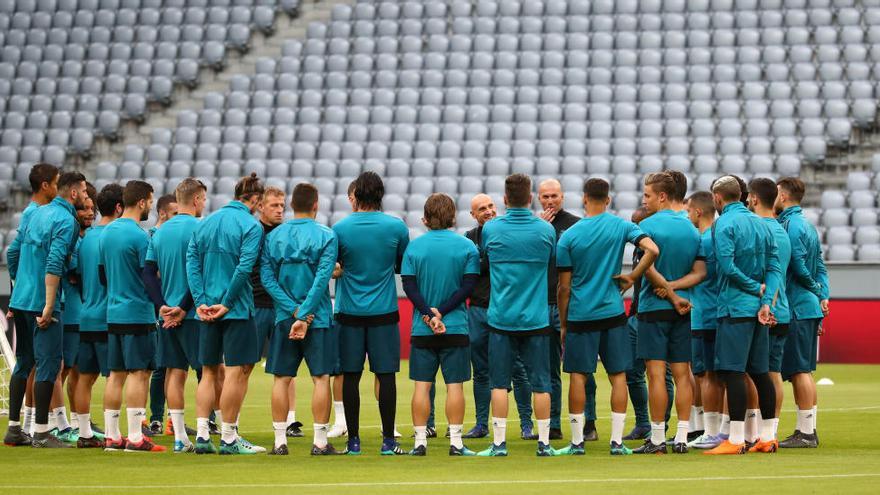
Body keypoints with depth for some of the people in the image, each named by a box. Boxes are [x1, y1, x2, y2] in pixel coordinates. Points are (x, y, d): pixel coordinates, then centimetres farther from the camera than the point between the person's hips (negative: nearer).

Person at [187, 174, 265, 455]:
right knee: (237, 371, -2)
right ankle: (228, 439, -3)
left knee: (209, 372, 12)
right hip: (237, 310, -6)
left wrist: (200, 301, -1)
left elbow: (192, 261, 5)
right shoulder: (251, 226, -8)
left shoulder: (206, 223, 11)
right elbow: (244, 267, -16)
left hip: (207, 310, 6)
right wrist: (227, 303, -11)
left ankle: (201, 435, 6)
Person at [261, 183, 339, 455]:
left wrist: (294, 311, -6)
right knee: (321, 378, 2)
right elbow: (322, 279, -13)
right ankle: (320, 441, 1)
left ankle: (280, 440, 5)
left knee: (281, 379, 6)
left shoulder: (273, 237, 5)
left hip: (283, 318, 3)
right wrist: (304, 315, -14)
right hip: (319, 318, -3)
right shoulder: (326, 236, -4)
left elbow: (267, 277, -3)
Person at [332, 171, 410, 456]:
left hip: (349, 312, 0)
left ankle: (353, 440, 4)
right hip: (384, 313, 0)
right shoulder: (396, 227, -3)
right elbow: (405, 266, 10)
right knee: (385, 376, 2)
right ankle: (388, 440, 2)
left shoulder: (340, 228, -4)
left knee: (351, 376, 4)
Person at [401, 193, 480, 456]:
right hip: (456, 327, -1)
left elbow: (409, 285, -5)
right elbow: (468, 286, -7)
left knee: (422, 385, 4)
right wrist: (441, 312, -9)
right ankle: (456, 442, 0)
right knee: (455, 385, 2)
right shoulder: (467, 247, -2)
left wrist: (429, 314, -10)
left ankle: (420, 441, 4)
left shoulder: (414, 246, 1)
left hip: (422, 329, 1)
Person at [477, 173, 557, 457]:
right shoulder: (546, 230, -3)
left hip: (501, 318, 0)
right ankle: (544, 442, 6)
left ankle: (499, 442, -1)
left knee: (499, 383, 3)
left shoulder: (490, 229, -4)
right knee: (540, 383, 5)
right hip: (536, 318, 0)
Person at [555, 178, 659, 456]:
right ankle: (617, 441, 4)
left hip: (580, 316, -1)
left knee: (578, 376, 4)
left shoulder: (568, 236, -3)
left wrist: (563, 324, 8)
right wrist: (631, 278, -3)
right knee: (618, 376, 6)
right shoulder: (621, 227, -1)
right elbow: (652, 250, -16)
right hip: (613, 313, 1)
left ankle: (577, 441, 4)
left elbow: (564, 286, -1)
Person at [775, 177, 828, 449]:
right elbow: (820, 267, 17)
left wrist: (817, 292, -3)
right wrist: (823, 295, 10)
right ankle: (809, 430, 16)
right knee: (803, 371, 13)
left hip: (797, 307, -10)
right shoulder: (807, 225, 17)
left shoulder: (790, 225, -13)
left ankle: (805, 432, -7)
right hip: (811, 306, 10)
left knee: (799, 370, -7)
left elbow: (798, 267, -17)